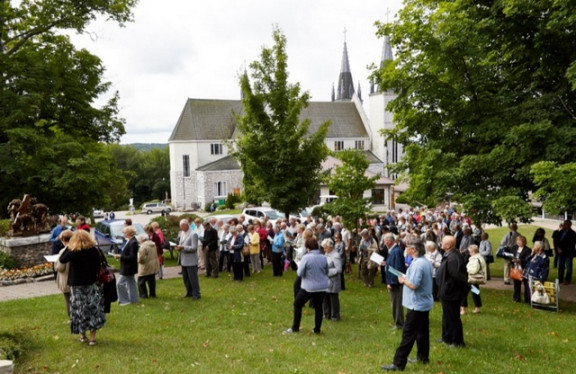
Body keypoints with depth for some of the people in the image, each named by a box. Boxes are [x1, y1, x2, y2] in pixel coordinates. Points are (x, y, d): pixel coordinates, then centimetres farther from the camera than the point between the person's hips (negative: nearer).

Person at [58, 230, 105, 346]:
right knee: (93, 309, 7)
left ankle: (82, 335, 21)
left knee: (79, 310, 11)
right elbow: (98, 267, 0)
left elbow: (62, 260, 4)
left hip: (77, 285, -1)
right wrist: (97, 280, 11)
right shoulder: (94, 251, -7)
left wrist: (68, 247, 4)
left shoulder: (72, 252, -13)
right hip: (92, 284, 1)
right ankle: (92, 337, 7)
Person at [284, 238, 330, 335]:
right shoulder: (323, 258, -1)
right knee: (318, 307, 15)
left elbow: (300, 273, -12)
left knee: (297, 304, 12)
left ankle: (295, 328, 16)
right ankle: (317, 329, 20)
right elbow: (326, 272, 11)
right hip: (322, 287, 5)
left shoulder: (306, 257, -16)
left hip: (309, 287, -4)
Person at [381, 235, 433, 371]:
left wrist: (403, 280, -10)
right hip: (425, 303, 10)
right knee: (422, 332, 19)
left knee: (408, 335, -6)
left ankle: (398, 363, -2)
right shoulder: (426, 262, 8)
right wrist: (407, 278, 11)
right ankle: (423, 357, 30)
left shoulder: (417, 264, -24)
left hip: (416, 304, -10)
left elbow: (413, 285, -28)